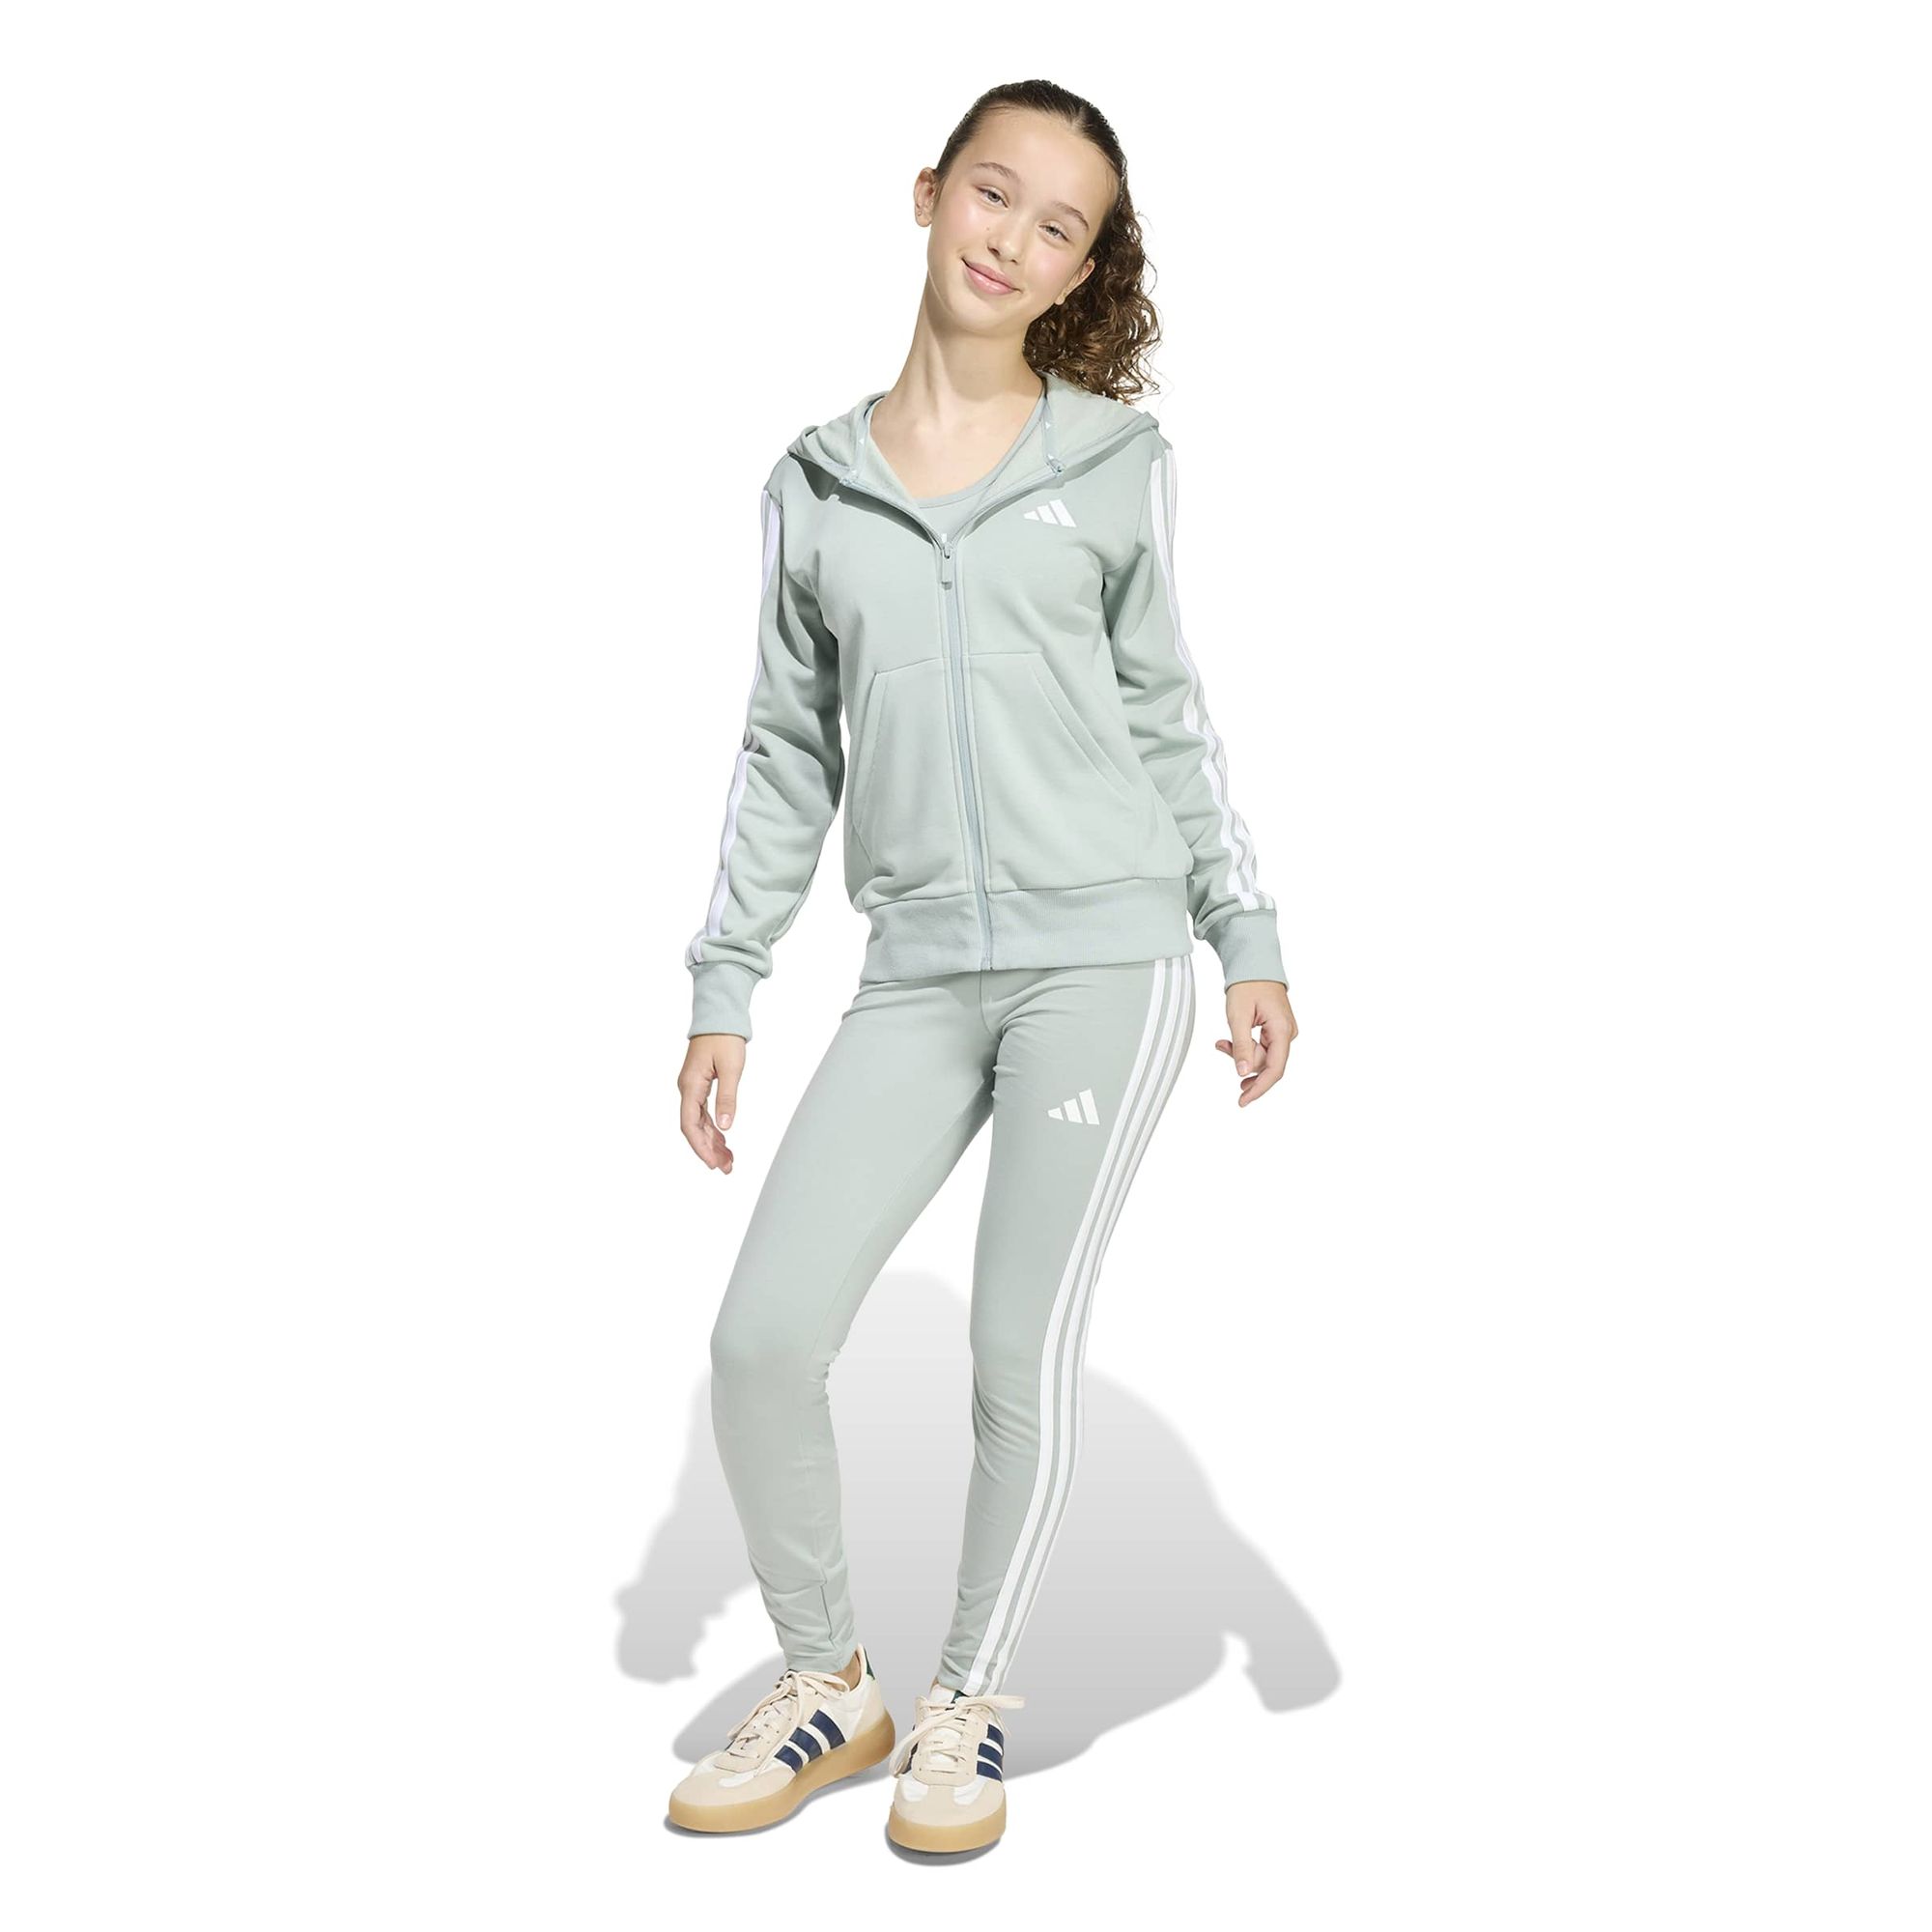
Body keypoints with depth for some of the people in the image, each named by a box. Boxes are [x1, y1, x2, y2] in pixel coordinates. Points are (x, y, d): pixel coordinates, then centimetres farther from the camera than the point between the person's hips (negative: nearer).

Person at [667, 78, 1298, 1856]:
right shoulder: (814, 486, 10)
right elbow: (787, 753, 12)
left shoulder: (1117, 462, 6)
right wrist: (724, 990, 9)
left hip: (1105, 950, -2)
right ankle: (829, 1685, 20)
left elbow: (1165, 713, 10)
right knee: (763, 1337, -4)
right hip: (920, 976, 2)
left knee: (1023, 1347, 0)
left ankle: (972, 1707, 22)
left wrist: (1248, 940, 4)